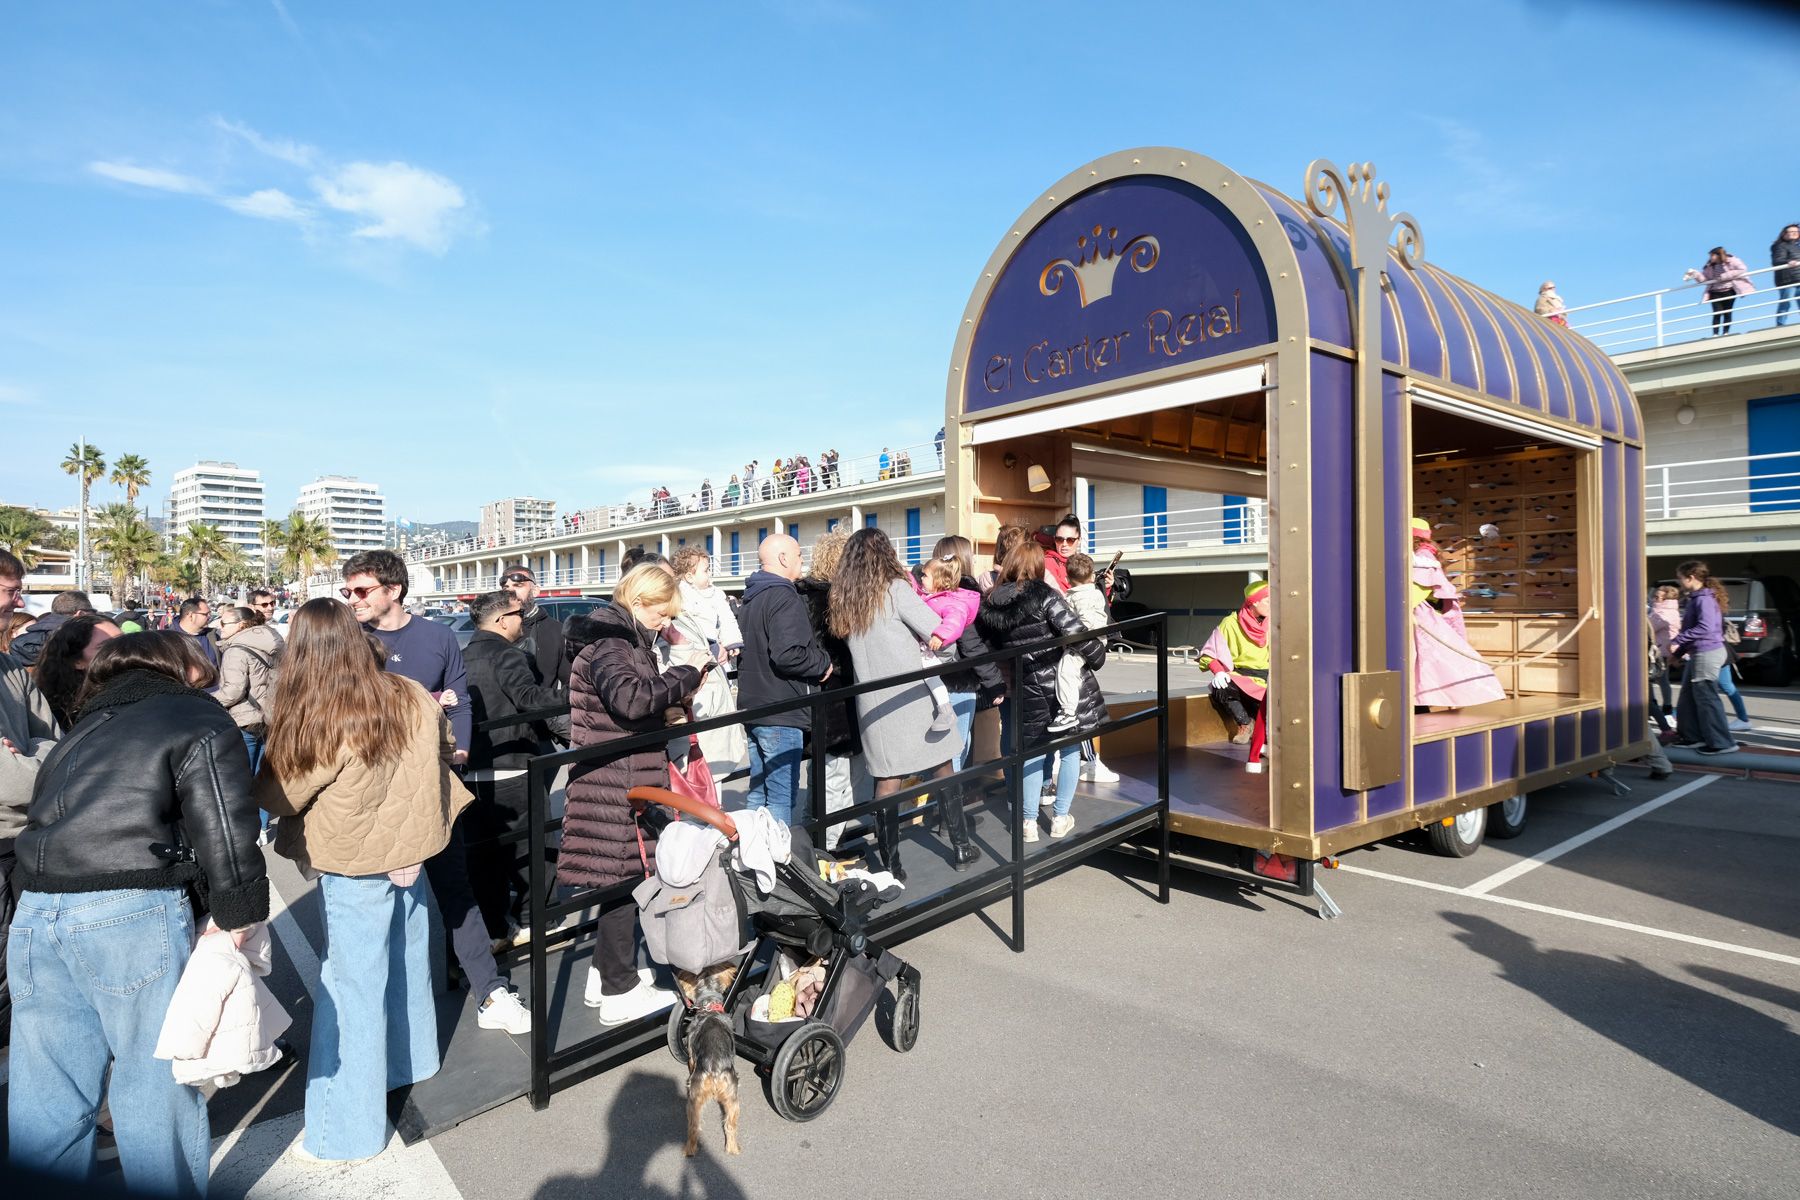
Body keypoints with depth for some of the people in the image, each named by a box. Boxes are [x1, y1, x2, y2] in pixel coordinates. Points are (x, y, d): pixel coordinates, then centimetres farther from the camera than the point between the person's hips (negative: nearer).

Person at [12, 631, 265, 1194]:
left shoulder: (85, 728, 25)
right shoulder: (199, 718, 4)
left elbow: (48, 813, 25)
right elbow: (222, 825, -8)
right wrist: (236, 918, -5)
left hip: (33, 913, 7)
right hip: (131, 913, -7)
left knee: (45, 1097, 17)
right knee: (157, 1087, 8)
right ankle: (167, 1189, 20)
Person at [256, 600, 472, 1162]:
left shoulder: (313, 722, -22)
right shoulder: (413, 699, -7)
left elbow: (277, 795, -9)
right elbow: (443, 754, 8)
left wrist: (276, 759, 9)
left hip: (354, 864, -6)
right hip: (407, 852, 6)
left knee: (352, 987, 3)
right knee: (406, 962, 23)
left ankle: (347, 1130, 15)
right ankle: (409, 1059, 44)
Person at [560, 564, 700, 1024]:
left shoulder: (627, 640, 17)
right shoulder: (609, 641, -15)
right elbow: (630, 697, -31)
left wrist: (668, 709, 6)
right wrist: (685, 677, -20)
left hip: (628, 779, 10)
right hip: (617, 784, -10)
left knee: (620, 875, 17)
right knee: (624, 876, -1)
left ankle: (605, 974, 30)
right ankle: (619, 992, 11)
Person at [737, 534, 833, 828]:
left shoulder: (751, 599, 16)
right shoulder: (784, 598, -15)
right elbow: (788, 655, -27)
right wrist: (823, 662, -11)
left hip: (752, 707, 10)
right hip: (781, 715, -10)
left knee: (758, 792, 17)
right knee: (783, 796, -4)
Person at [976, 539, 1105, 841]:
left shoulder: (991, 604, -1)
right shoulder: (1044, 594, -14)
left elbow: (996, 649, 5)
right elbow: (1076, 632, -18)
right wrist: (1098, 655, -3)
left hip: (1028, 690, 3)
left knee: (1032, 753, 16)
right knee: (1069, 751, 14)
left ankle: (1029, 822, 18)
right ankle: (1060, 818, 22)